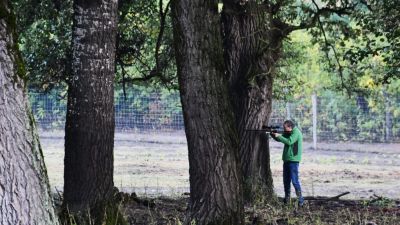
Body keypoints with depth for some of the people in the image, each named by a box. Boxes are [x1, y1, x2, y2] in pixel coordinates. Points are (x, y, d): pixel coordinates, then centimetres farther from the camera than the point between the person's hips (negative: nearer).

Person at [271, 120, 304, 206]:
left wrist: (279, 136, -18)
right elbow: (279, 139, 18)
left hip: (293, 160, -9)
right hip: (286, 159, 9)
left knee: (294, 180, -10)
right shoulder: (288, 133, 14)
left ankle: (300, 199, -5)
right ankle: (287, 198, 19)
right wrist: (273, 134, 0)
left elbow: (289, 142, -25)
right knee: (286, 180, 12)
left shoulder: (296, 132, -13)